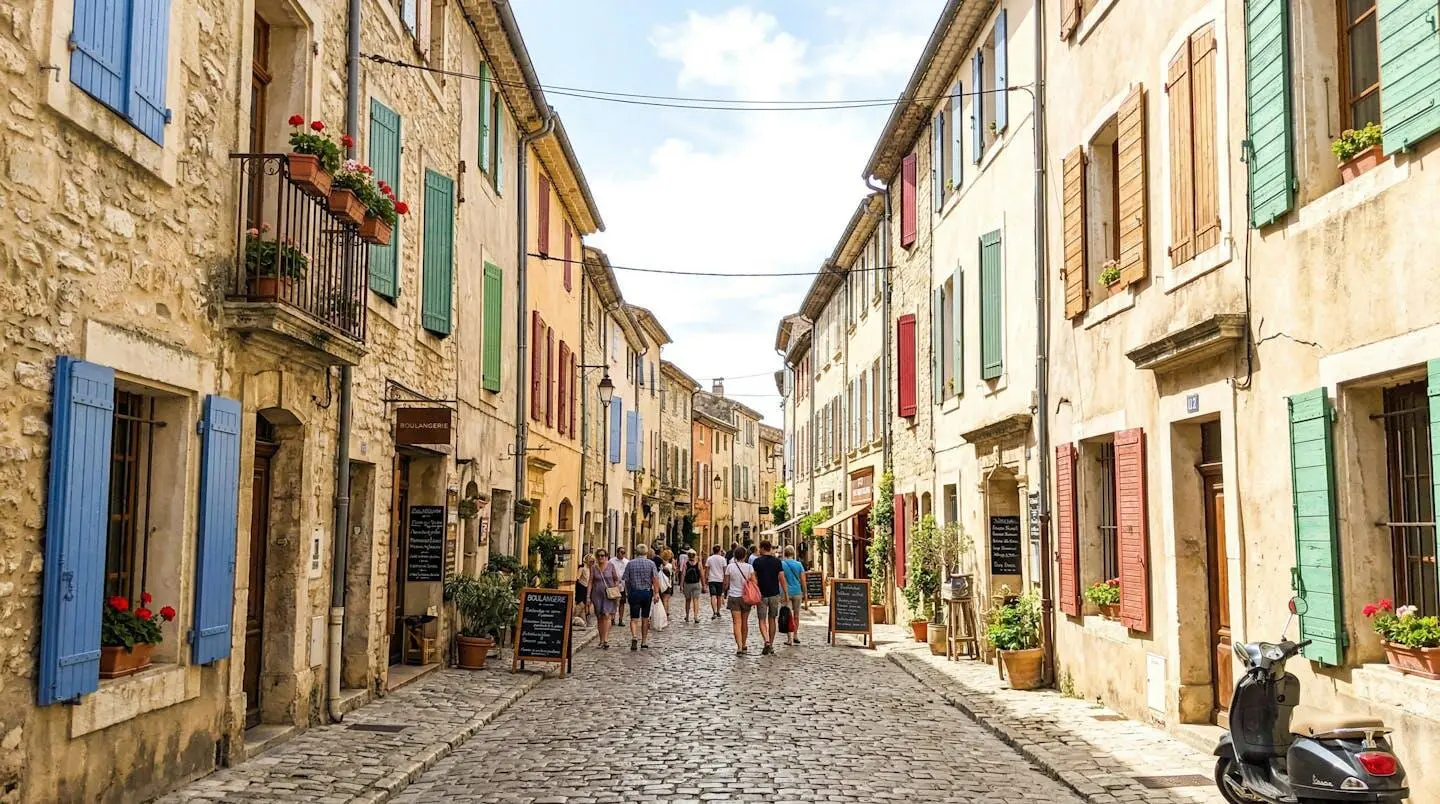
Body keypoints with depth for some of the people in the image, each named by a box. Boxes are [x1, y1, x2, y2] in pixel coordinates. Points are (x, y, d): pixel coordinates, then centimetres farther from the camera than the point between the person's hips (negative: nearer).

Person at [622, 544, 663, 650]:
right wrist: (656, 593, -9)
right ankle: (644, 642, 18)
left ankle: (634, 636, -26)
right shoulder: (651, 563, -1)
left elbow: (626, 580, 3)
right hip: (647, 592, 1)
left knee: (634, 618, 0)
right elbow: (655, 579, -10)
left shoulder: (630, 563, 1)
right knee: (645, 618, 12)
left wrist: (627, 593, 15)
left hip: (634, 593, -1)